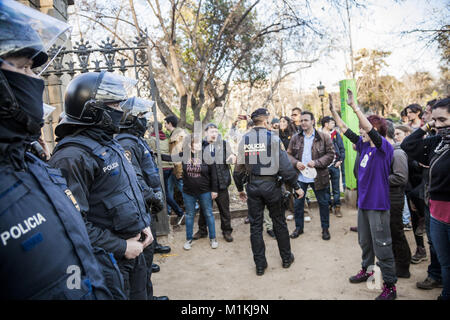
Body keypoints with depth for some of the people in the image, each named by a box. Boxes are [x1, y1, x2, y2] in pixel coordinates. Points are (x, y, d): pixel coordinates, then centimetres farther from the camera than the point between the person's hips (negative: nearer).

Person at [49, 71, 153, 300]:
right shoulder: (74, 155, -22)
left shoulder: (108, 143, 8)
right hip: (109, 261, -8)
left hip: (133, 248, 9)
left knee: (139, 293, 22)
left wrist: (143, 223, 9)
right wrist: (120, 247, -20)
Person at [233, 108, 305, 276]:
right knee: (279, 223, 14)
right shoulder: (273, 138, -9)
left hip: (252, 186, 3)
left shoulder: (244, 139, 2)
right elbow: (284, 165, -12)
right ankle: (286, 258, 28)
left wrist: (240, 188, 16)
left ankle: (260, 265, 17)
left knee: (255, 225, 9)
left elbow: (239, 167, 4)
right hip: (271, 185, -2)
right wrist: (296, 186, -3)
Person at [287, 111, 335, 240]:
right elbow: (289, 154, 9)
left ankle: (325, 228, 28)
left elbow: (330, 154, -4)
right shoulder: (295, 138, 6)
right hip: (300, 176, 2)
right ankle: (298, 227, 27)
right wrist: (296, 163, -11)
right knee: (298, 203, 9)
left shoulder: (324, 137, -3)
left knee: (323, 203, 10)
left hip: (318, 176, -2)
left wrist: (316, 162, -17)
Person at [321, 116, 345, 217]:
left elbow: (342, 148, 8)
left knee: (336, 188, 7)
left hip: (335, 165, 2)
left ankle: (337, 207, 14)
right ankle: (329, 206, 21)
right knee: (325, 188, 9)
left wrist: (340, 160, -1)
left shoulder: (336, 134, 6)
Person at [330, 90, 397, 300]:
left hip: (378, 204, -8)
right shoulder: (364, 145, 6)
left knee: (382, 246, 0)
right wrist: (333, 110, 8)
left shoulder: (384, 147, -15)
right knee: (364, 241, 21)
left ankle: (390, 286, 13)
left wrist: (354, 105, -28)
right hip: (363, 202, 8)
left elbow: (369, 128, -30)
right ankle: (366, 270, 40)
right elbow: (345, 130, 10)